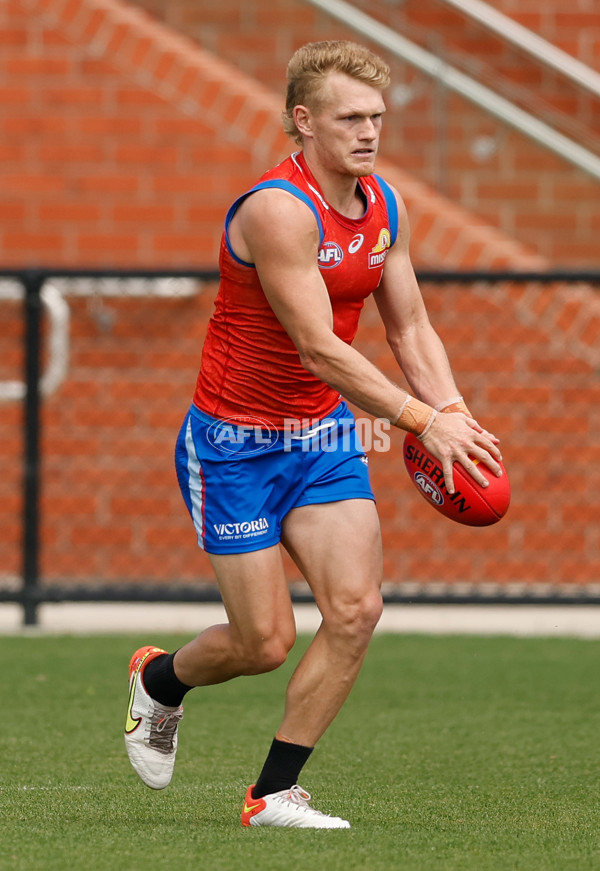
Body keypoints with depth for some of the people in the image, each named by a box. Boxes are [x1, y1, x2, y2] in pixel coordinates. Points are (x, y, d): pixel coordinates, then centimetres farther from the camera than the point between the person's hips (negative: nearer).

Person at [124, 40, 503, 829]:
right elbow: (319, 349, -28)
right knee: (265, 642, -3)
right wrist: (423, 420, -31)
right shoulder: (279, 210, -24)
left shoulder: (386, 207, 2)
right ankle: (160, 679, 32)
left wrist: (455, 412, -9)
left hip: (324, 434, 7)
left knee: (356, 608, -10)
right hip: (235, 442, -7)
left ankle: (273, 793, 2)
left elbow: (411, 328, 8)